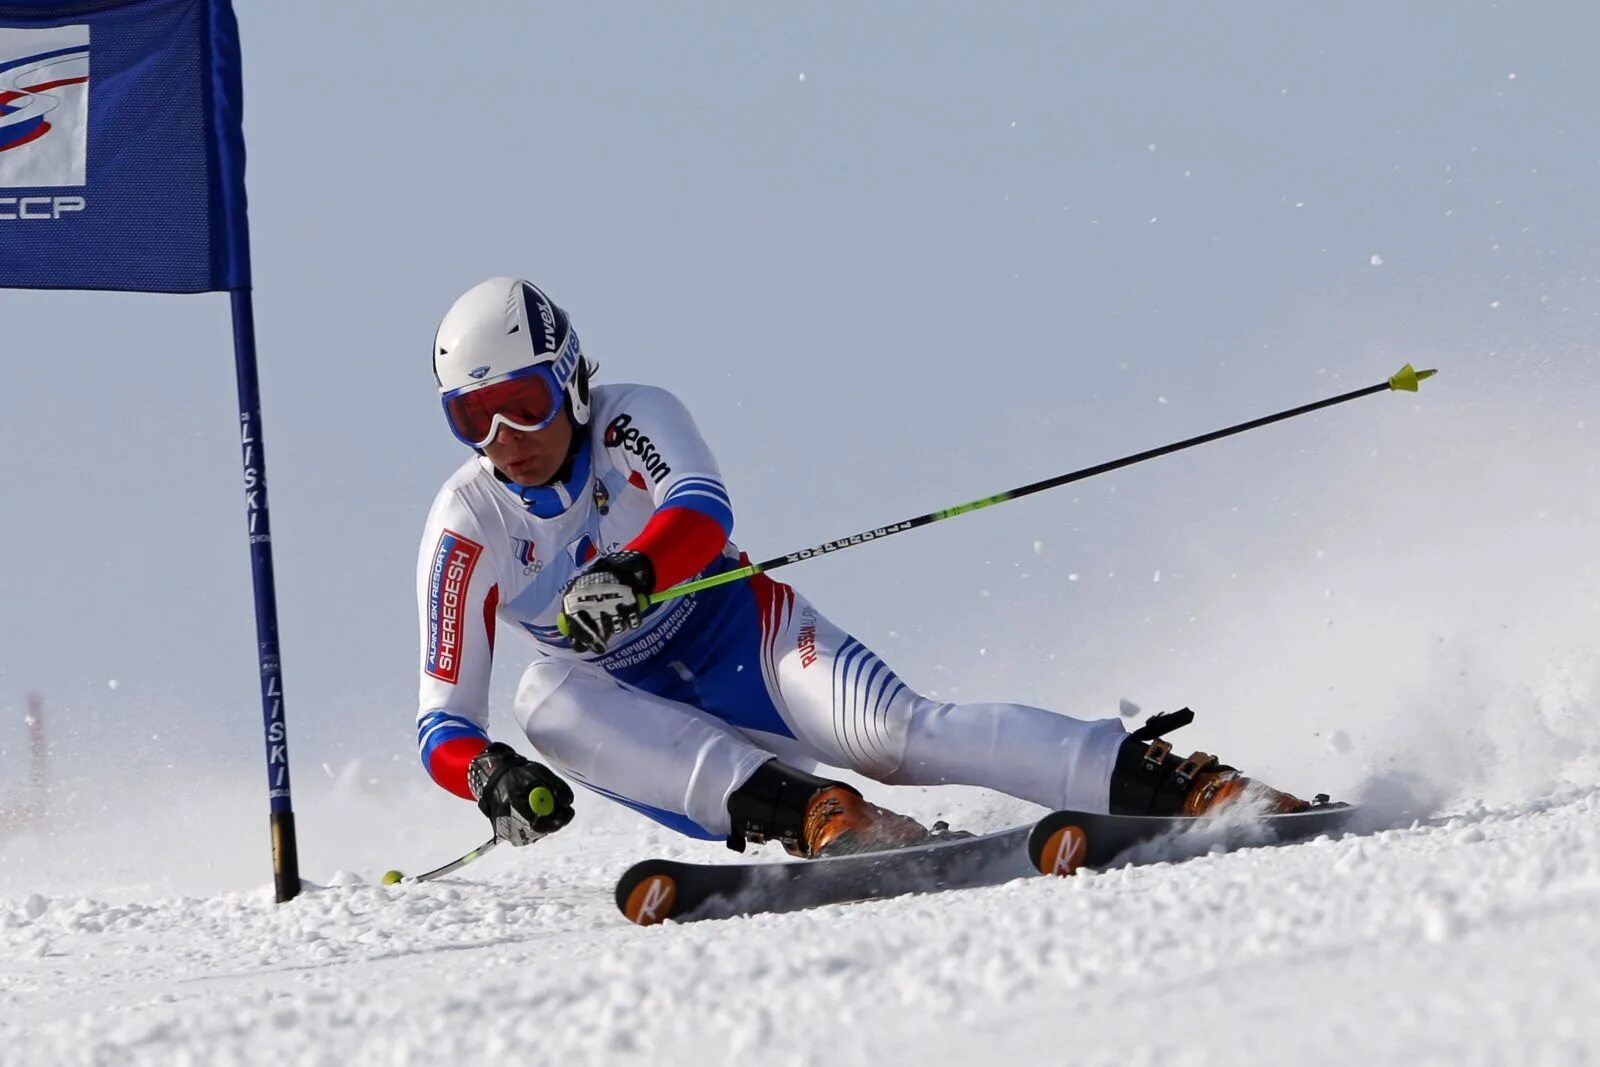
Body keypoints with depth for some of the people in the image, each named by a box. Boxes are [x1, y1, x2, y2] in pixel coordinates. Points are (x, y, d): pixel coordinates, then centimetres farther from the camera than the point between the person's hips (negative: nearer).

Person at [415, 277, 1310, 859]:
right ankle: (814, 817, -44)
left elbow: (702, 511, -33)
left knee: (893, 731, -29)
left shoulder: (632, 420, -12)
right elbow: (444, 718, -11)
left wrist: (634, 569, -56)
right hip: (642, 716, 2)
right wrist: (487, 775, -35)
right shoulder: (466, 529, -8)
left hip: (742, 638, -2)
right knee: (548, 703, -31)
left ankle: (1174, 784, -35)